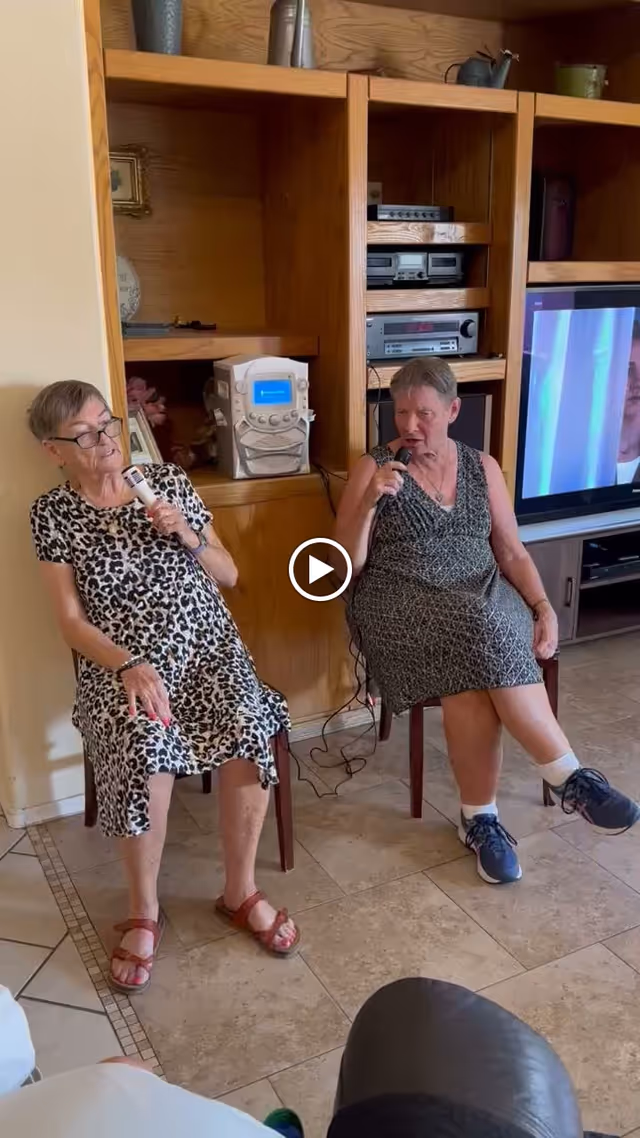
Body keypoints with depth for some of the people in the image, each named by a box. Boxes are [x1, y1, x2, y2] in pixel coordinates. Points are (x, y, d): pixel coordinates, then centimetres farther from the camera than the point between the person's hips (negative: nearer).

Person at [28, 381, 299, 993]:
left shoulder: (170, 482, 6)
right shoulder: (52, 514, 1)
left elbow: (228, 576, 10)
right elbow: (71, 621, -4)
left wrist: (185, 534, -9)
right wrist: (130, 666, -20)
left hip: (209, 647, 2)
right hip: (121, 663, -2)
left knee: (249, 733, -27)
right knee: (145, 743, -33)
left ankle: (240, 892, -2)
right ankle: (144, 911, -7)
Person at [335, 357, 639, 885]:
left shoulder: (482, 468, 12)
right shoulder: (372, 468, 2)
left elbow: (512, 552, 14)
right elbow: (346, 567, -2)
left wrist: (543, 607, -3)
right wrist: (370, 501, -17)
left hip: (483, 600, 3)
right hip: (403, 606, -2)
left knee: (473, 673, -33)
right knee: (483, 634, -33)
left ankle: (480, 817, -20)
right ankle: (569, 775, -20)